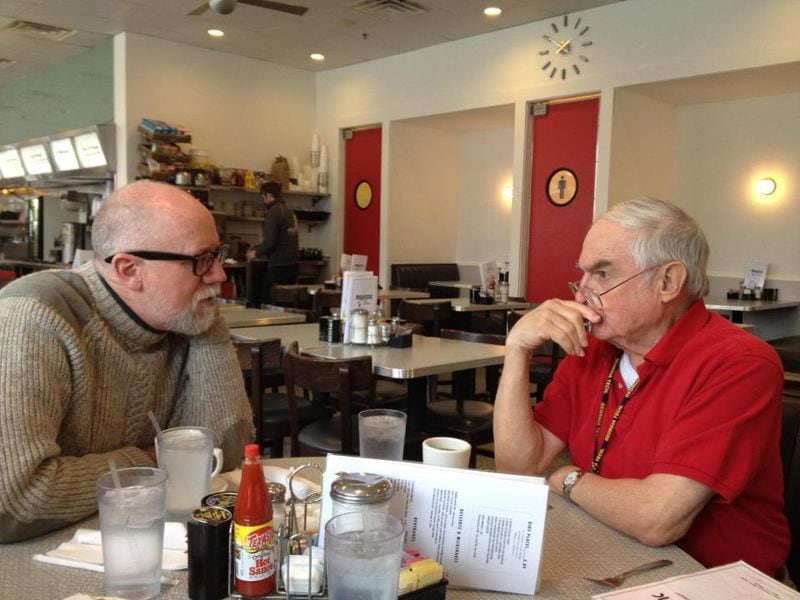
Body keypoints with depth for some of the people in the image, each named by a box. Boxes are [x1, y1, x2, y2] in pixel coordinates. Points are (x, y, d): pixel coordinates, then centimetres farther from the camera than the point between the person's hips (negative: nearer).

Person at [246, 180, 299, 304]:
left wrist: (256, 253, 1)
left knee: (268, 301, -2)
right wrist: (258, 249, 23)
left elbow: (269, 241, -17)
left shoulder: (273, 212, -11)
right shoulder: (289, 211, 14)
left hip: (279, 265, -8)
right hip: (293, 264, 8)